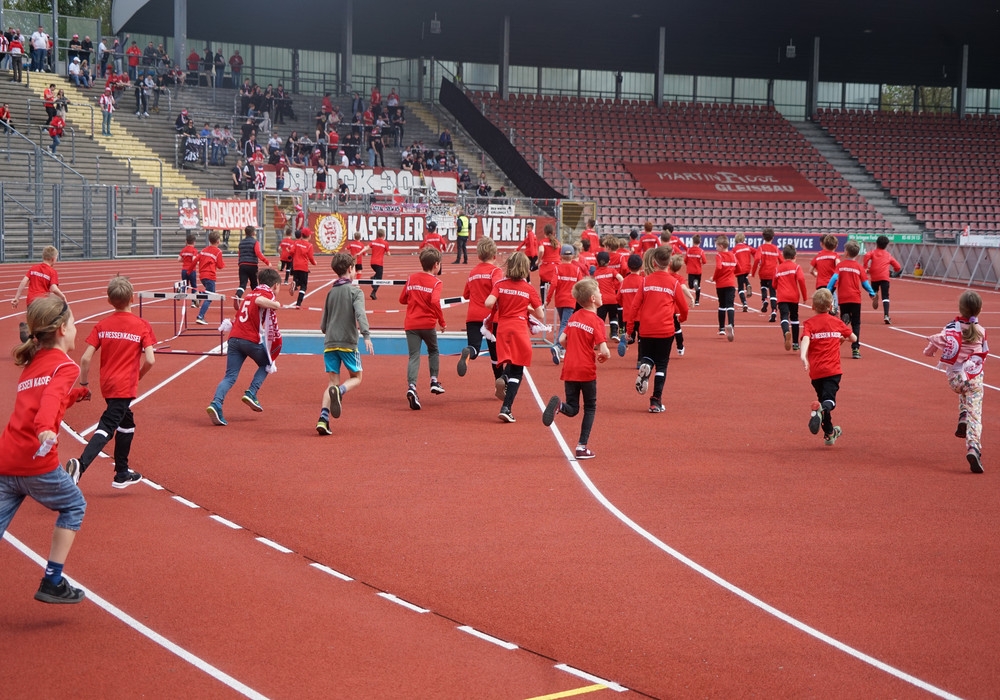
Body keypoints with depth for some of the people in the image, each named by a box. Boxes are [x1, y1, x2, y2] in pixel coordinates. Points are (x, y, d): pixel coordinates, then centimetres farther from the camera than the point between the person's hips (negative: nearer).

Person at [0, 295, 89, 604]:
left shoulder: (32, 364, 19)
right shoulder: (65, 367, -5)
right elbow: (51, 400, -25)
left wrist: (76, 394, 37)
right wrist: (46, 429, -43)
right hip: (36, 463, -6)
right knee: (73, 507, 18)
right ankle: (52, 583, 16)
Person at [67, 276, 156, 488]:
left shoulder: (102, 325, 2)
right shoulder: (142, 326, -6)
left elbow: (86, 358, -5)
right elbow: (150, 360, -13)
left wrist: (83, 385, 7)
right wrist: (138, 376, 7)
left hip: (107, 384, 5)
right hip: (126, 386, -5)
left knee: (126, 424, 24)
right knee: (107, 428, -11)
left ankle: (122, 474, 29)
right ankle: (80, 465, -32)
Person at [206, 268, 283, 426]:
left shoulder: (249, 293, 25)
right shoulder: (268, 294, 2)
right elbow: (259, 301, -21)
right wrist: (275, 304, -14)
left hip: (234, 337, 5)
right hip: (252, 339, -5)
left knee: (230, 376, 0)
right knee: (266, 365, 22)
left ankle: (216, 404, -22)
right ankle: (251, 393, 3)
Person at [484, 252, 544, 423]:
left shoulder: (500, 285, 2)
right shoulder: (529, 289, 1)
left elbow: (488, 303, -12)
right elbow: (541, 315, 2)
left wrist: (500, 305, 10)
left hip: (502, 328, 2)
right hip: (520, 330, -2)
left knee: (507, 362, 19)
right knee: (517, 372, 3)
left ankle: (503, 376, -18)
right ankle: (506, 408, -8)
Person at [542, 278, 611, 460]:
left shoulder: (574, 317, 7)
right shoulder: (596, 322, -11)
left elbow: (562, 340, 7)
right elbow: (604, 351, -18)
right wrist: (603, 356, 4)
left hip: (569, 370, 5)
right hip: (587, 371, -5)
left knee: (572, 409, 13)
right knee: (590, 408, 13)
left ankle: (558, 405, -21)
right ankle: (582, 446, 8)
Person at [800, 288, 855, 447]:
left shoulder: (809, 323, 2)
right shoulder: (837, 322, 9)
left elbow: (805, 340, -18)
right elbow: (854, 338, 20)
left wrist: (803, 356, -33)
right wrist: (842, 338, 41)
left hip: (815, 371, 1)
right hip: (833, 370, -1)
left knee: (823, 399, 17)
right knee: (829, 401, -14)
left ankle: (829, 433, 28)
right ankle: (820, 410, -48)